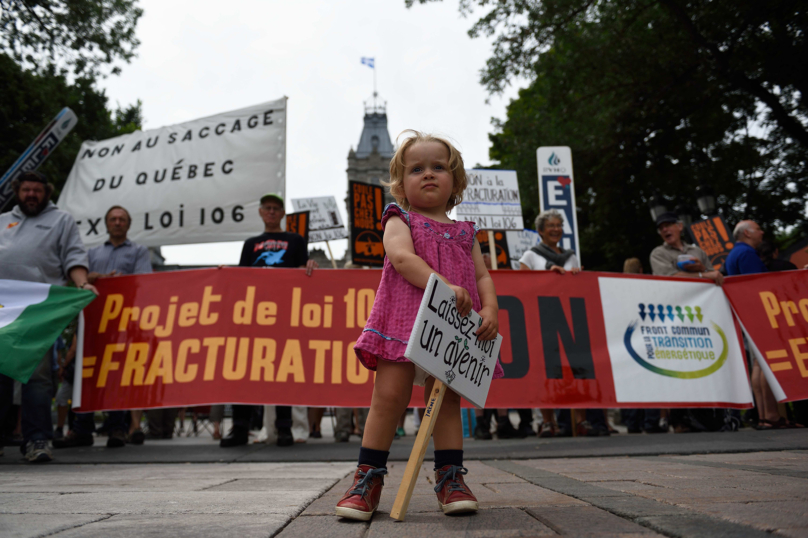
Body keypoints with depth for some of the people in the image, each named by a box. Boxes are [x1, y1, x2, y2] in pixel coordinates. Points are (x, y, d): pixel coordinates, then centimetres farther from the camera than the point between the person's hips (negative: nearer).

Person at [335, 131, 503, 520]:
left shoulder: (464, 232, 21)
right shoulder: (400, 220, 9)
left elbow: (482, 275, 15)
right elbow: (403, 257, -11)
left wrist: (490, 309, -7)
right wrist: (444, 286, -25)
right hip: (404, 318, -3)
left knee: (447, 398, 5)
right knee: (389, 395, -6)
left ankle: (450, 477, 14)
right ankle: (369, 478, 5)